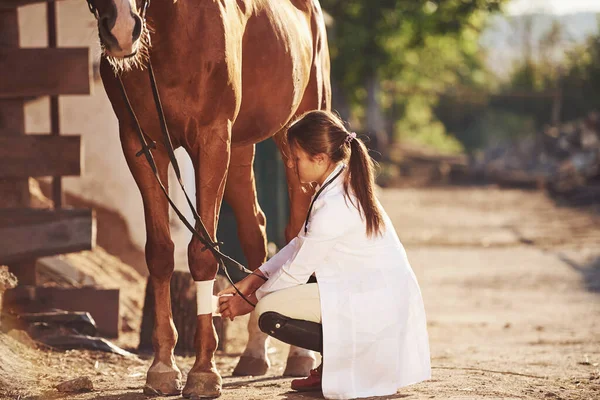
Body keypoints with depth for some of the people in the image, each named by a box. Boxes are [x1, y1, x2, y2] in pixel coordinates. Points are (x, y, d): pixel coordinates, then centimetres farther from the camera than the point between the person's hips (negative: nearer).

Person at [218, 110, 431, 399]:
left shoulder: (334, 206, -21)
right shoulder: (343, 186, 8)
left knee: (270, 312, -15)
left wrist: (249, 301, 0)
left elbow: (295, 270, -13)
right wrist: (253, 280, 6)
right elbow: (299, 245, 13)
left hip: (380, 308, -10)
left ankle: (361, 361, -7)